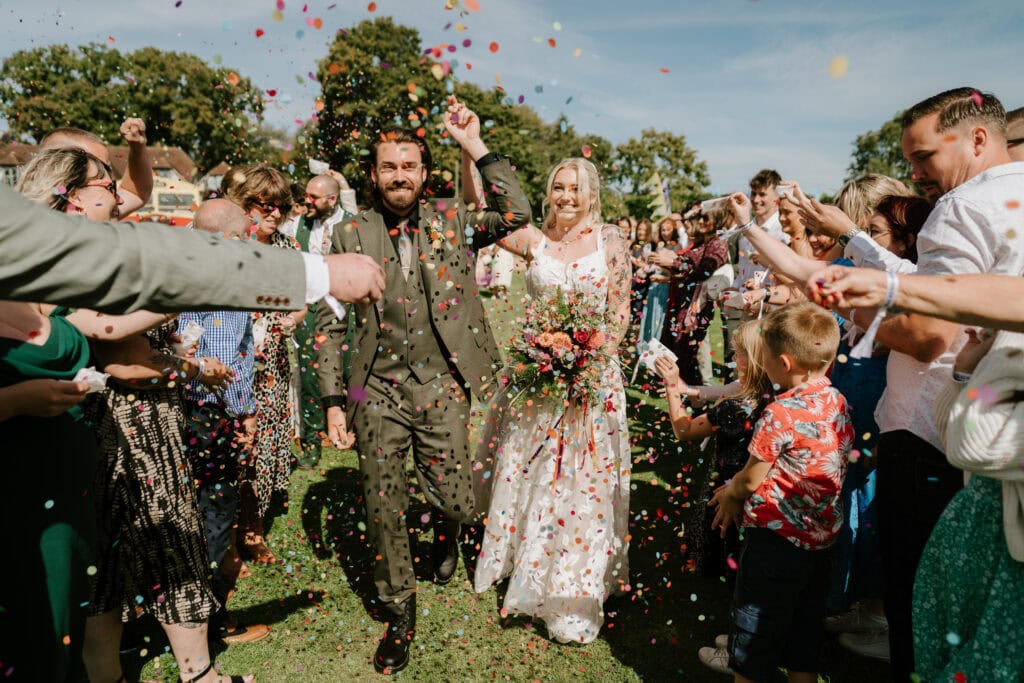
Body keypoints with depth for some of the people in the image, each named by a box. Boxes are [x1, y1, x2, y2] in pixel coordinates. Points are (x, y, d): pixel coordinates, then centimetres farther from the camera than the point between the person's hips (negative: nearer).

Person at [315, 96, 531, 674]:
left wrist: (476, 147, -11)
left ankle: (447, 532, 43)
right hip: (378, 391, 1)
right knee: (384, 511, 9)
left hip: (442, 387, 0)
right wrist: (334, 399, -1)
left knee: (457, 502, 3)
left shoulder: (452, 224, 4)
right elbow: (330, 323, 3)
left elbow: (517, 215, -11)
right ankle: (400, 611, 32)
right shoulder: (351, 236, 2)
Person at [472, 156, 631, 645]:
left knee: (582, 481, 5)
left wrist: (596, 359, -13)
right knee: (524, 469, 12)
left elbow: (620, 312, 0)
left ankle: (574, 593, 23)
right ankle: (526, 566, 36)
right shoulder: (534, 239, 4)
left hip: (593, 371, -2)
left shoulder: (610, 240, 0)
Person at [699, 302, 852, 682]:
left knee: (756, 624, 11)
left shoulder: (781, 413, -24)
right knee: (805, 623, 22)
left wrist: (730, 492, 7)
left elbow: (751, 480, -15)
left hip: (776, 538, -7)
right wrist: (738, 493, 10)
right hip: (822, 537, 7)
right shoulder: (838, 403, 0)